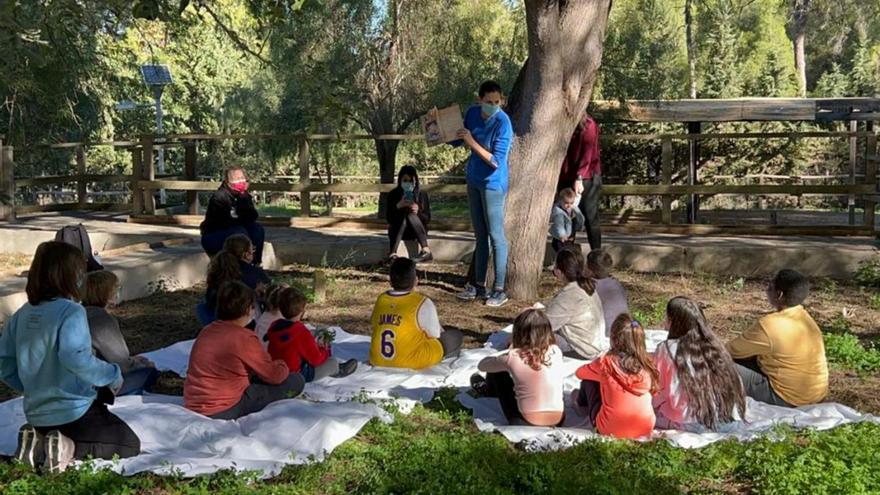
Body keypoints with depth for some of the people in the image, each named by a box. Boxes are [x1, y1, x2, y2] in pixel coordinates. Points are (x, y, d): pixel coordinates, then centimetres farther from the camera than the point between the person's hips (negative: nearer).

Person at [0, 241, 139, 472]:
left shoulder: (23, 314, 3)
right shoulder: (71, 312, -20)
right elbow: (76, 358, -34)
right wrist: (113, 375, -19)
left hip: (36, 415, 7)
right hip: (73, 413, -7)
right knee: (130, 444, 11)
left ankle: (37, 444, 6)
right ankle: (71, 449, -11)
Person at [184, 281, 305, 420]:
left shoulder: (206, 331, 9)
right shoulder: (244, 338, -15)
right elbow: (275, 375, -8)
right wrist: (282, 365, 16)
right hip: (224, 412, -8)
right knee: (296, 381, -6)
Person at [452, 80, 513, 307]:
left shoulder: (502, 123, -20)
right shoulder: (472, 113, 0)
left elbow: (496, 161, -24)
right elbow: (456, 140, 14)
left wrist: (472, 142, -25)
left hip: (493, 184, -7)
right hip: (474, 181, 7)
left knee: (496, 236, -3)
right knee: (480, 235, 14)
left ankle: (499, 289, 4)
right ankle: (479, 285, 24)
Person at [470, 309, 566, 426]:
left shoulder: (514, 357, -14)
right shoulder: (556, 352, -4)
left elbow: (482, 365, 4)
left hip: (526, 423, -3)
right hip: (558, 421, 4)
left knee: (496, 372, 15)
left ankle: (490, 390, 49)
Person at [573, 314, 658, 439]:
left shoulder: (606, 362, -15)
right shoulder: (647, 364, -7)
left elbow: (580, 373, 3)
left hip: (609, 430, -4)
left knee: (588, 381, 18)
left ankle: (582, 404, 50)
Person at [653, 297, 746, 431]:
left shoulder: (667, 349, -5)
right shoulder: (714, 344, 8)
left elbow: (656, 389, 3)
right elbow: (736, 384, 11)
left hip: (689, 422, -6)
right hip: (726, 419, 6)